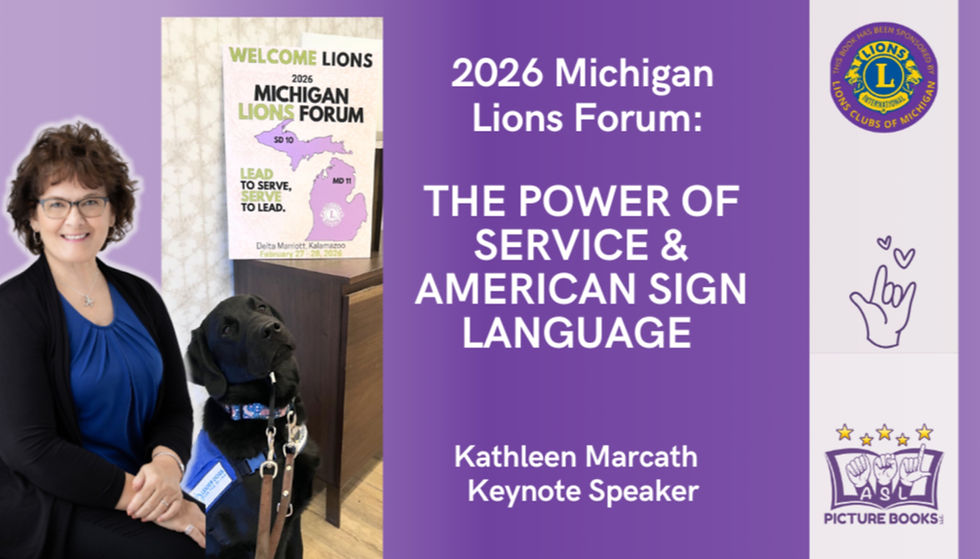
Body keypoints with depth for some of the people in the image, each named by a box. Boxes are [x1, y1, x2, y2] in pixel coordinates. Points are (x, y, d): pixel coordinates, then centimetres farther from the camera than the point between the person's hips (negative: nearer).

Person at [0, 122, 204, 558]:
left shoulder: (140, 297, 9)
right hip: (50, 504, -5)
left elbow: (175, 407, 9)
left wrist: (166, 464, -14)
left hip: (137, 487, 5)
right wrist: (137, 494, -22)